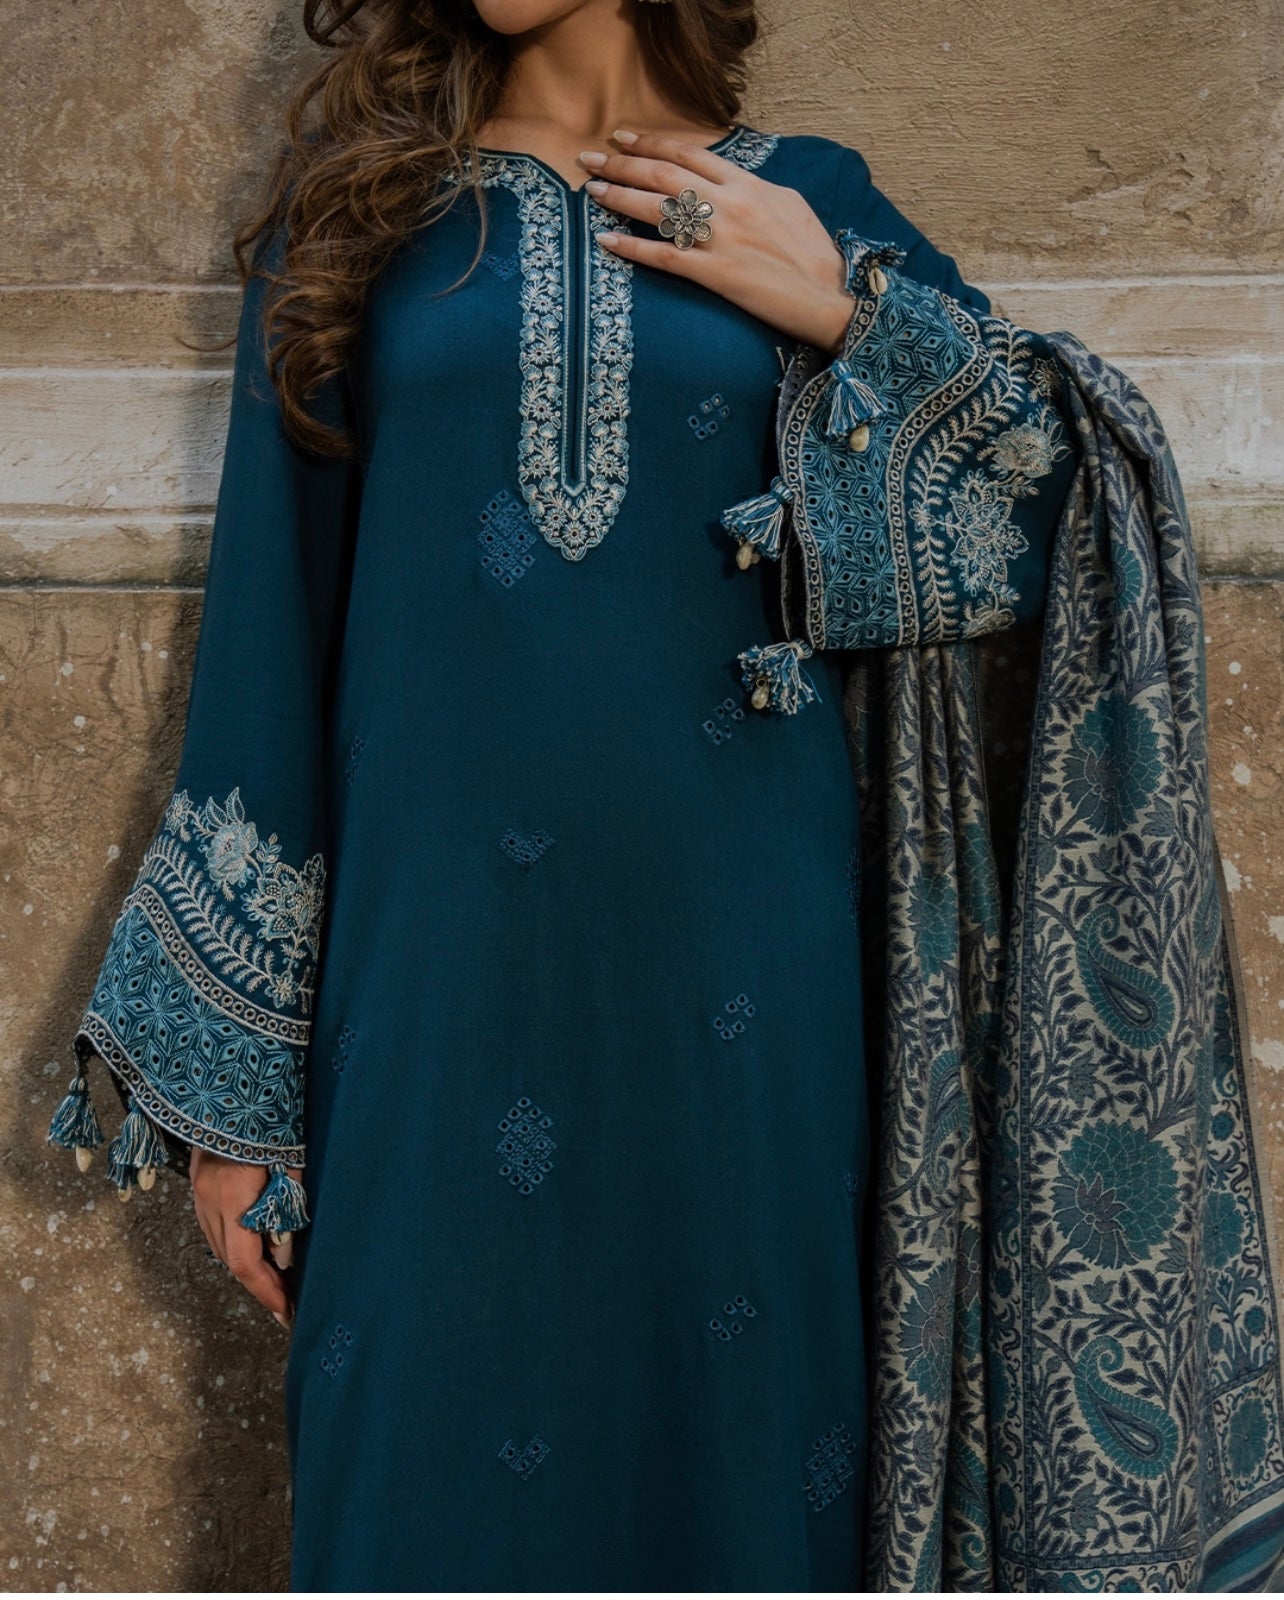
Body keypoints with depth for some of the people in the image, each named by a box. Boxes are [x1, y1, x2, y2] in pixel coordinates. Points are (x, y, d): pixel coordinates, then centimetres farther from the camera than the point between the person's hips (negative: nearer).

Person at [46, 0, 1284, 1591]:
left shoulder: (808, 209, 9)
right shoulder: (363, 202, 7)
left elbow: (1057, 490, 7)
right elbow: (269, 615, 3)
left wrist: (848, 310, -6)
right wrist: (230, 1077, 0)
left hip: (735, 976, 1)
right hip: (438, 953, 0)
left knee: (742, 1443, 9)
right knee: (426, 1456, 6)